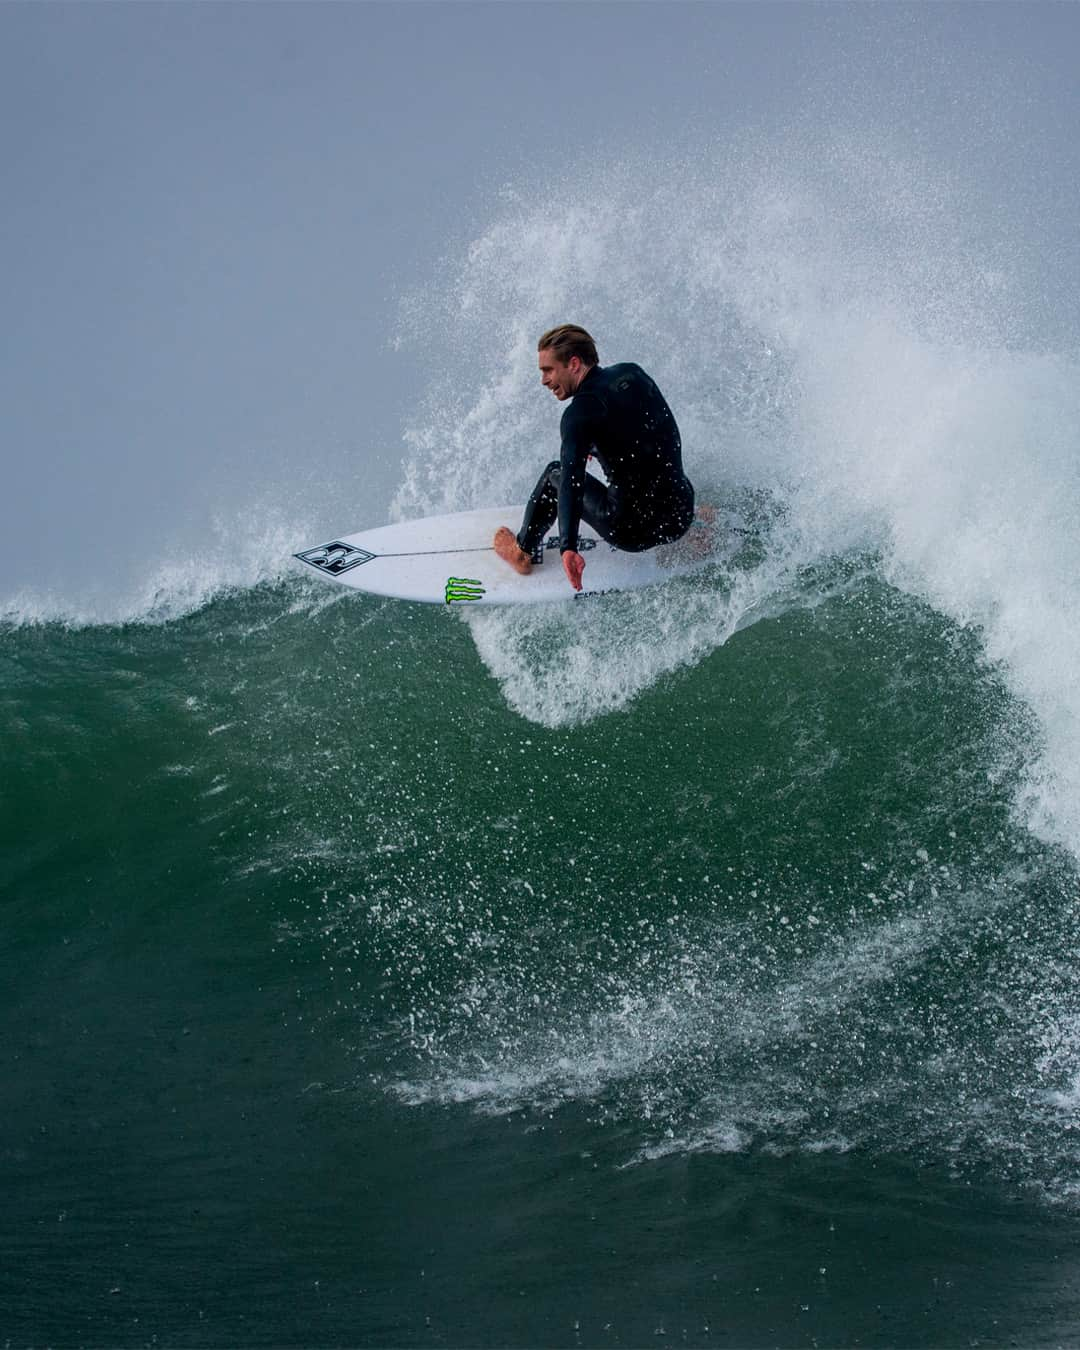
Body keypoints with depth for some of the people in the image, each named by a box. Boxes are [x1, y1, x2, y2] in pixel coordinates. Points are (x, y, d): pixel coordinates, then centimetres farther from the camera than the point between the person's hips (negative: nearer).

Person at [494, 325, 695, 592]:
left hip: (633, 530, -6)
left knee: (556, 474, 16)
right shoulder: (633, 373, 5)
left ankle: (523, 551, 34)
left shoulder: (581, 412, -16)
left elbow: (572, 480, -28)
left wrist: (568, 547, -37)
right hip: (683, 515, 6)